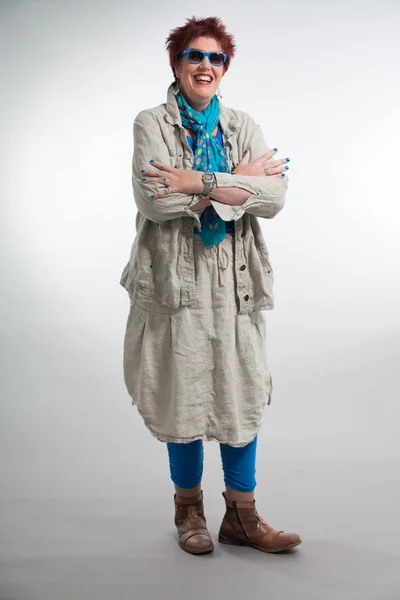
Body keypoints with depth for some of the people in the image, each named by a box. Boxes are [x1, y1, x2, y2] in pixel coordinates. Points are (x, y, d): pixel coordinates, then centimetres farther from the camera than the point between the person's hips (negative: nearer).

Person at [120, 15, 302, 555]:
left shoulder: (243, 126, 11)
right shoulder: (152, 124, 2)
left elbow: (273, 197, -6)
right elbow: (154, 201, -15)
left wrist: (200, 181, -17)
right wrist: (238, 181, -11)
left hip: (234, 281, 3)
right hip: (177, 278, -3)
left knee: (242, 391, 3)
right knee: (183, 390, 4)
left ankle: (242, 515, 18)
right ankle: (189, 509, 24)